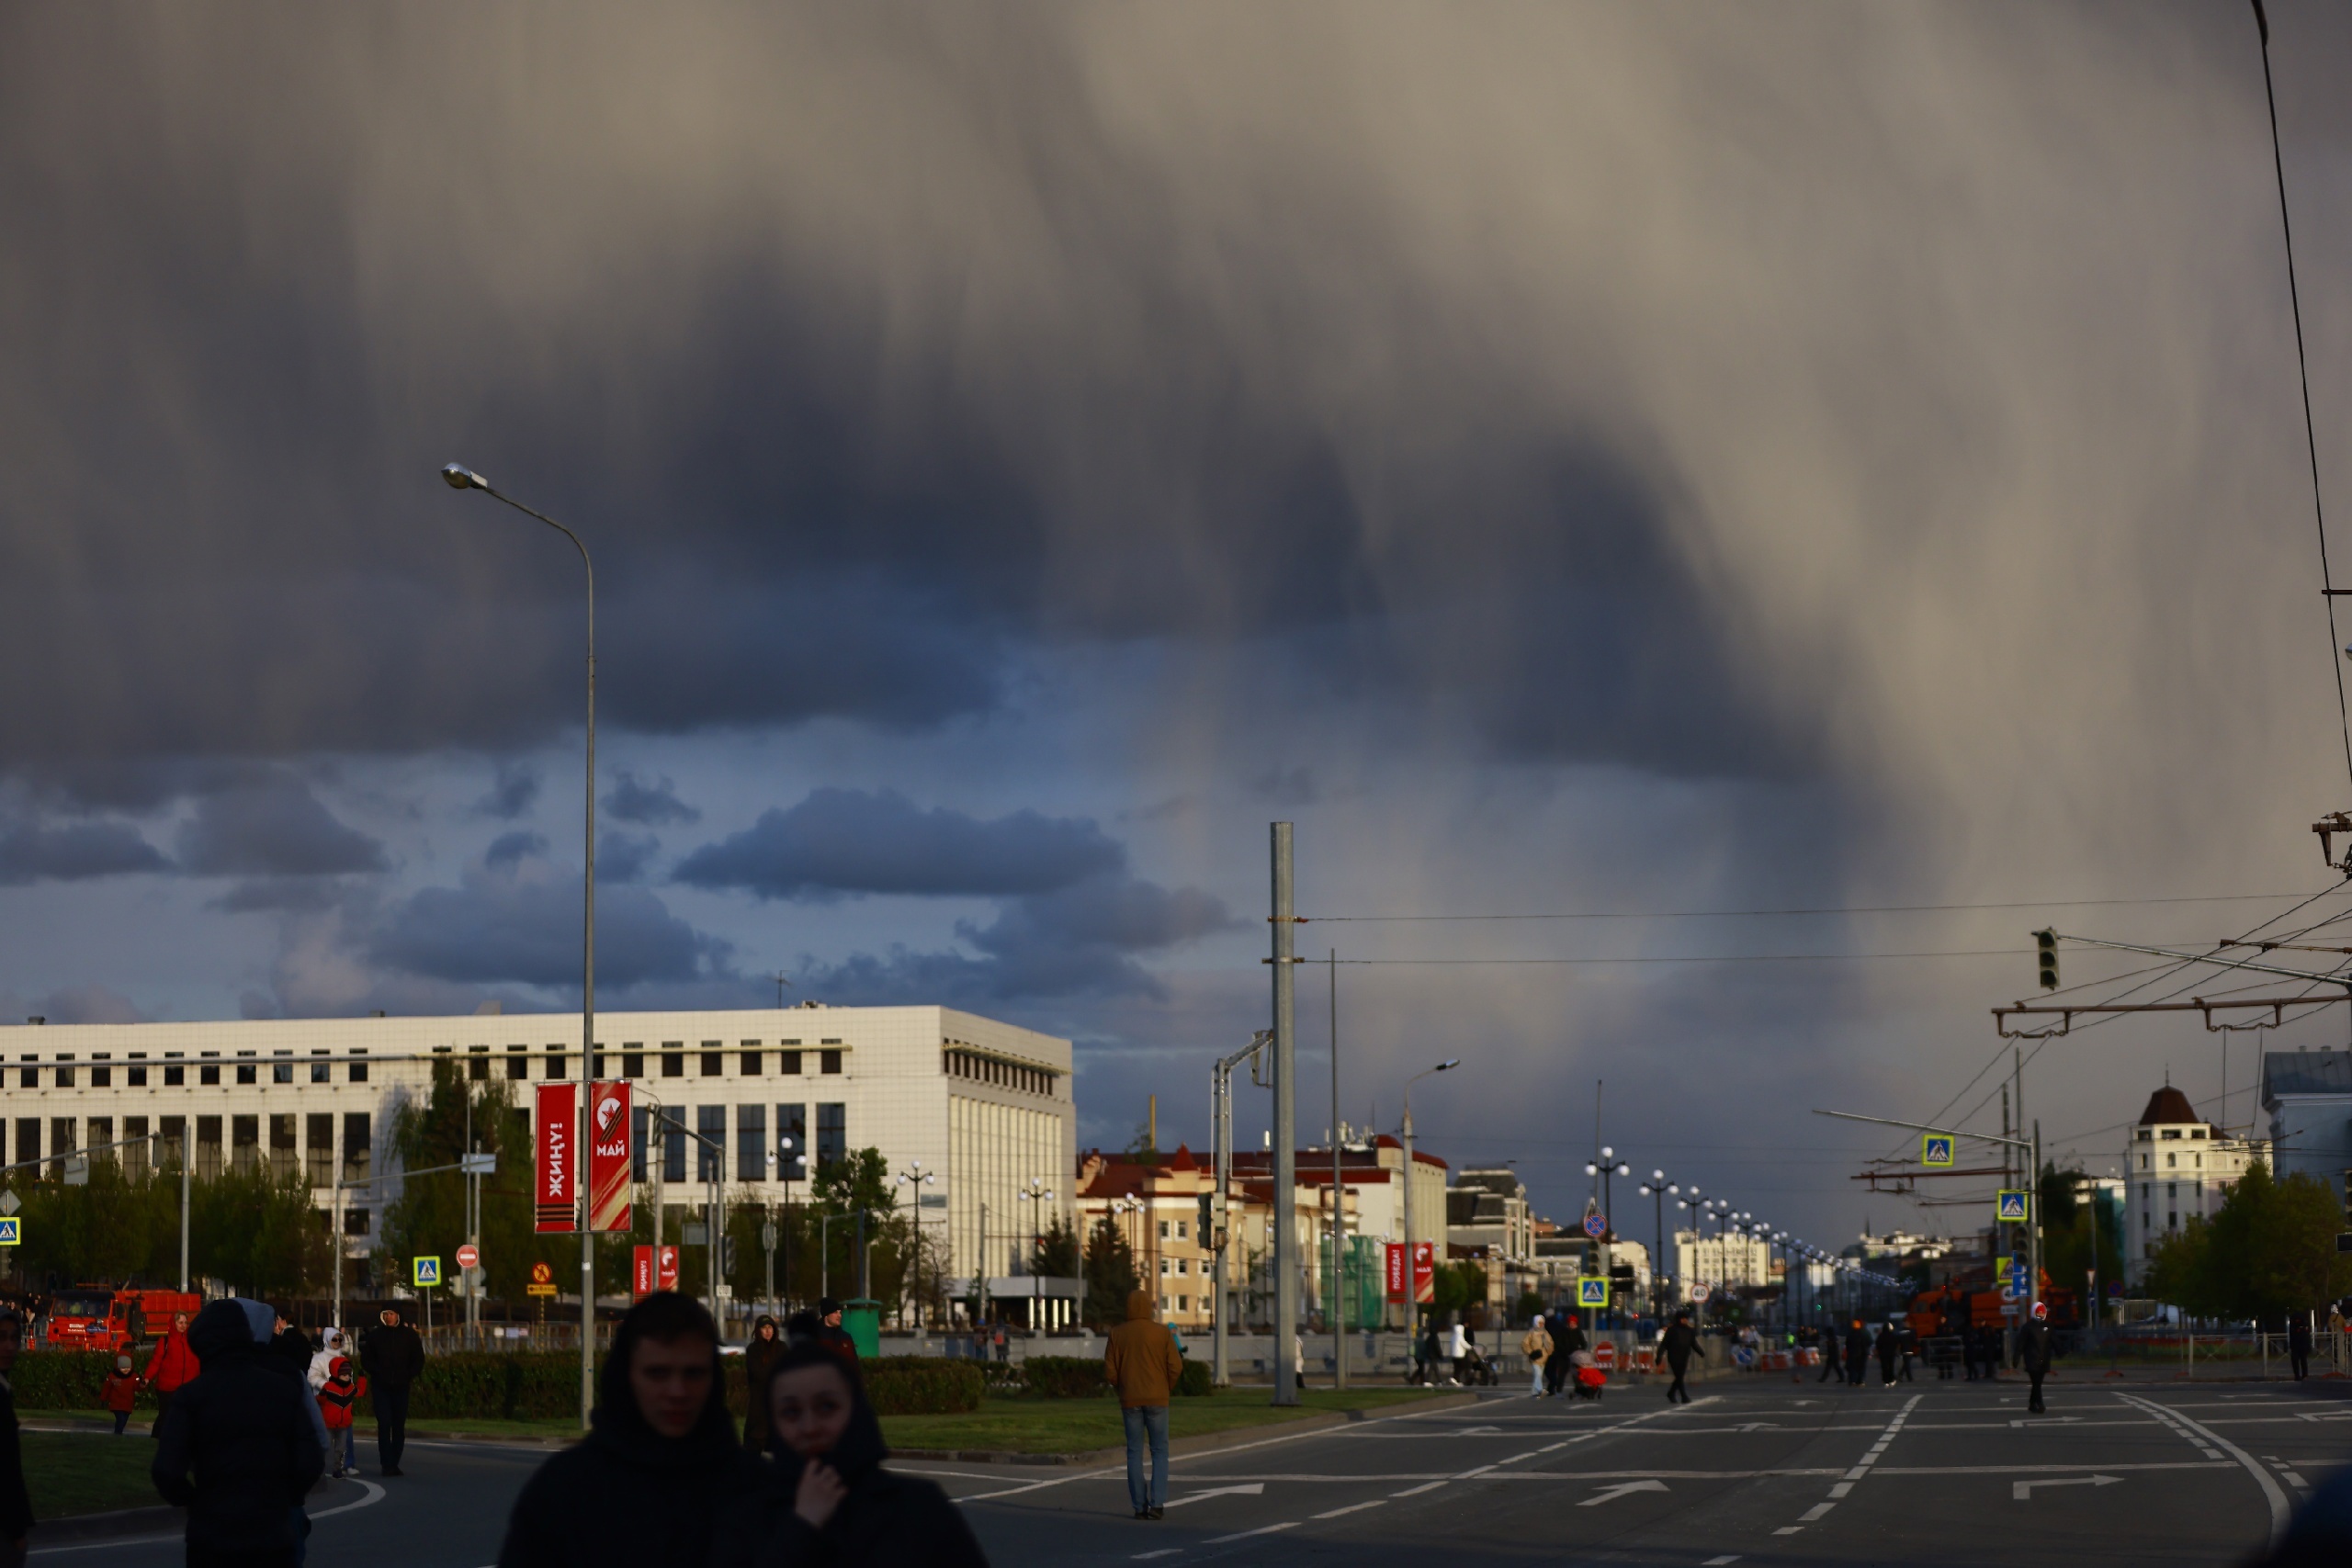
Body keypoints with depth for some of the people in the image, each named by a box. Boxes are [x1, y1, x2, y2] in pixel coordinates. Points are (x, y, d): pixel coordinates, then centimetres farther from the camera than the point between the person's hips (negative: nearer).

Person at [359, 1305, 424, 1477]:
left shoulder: (409, 1335, 5)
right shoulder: (375, 1335, 3)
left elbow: (418, 1359, 10)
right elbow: (366, 1359, 7)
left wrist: (410, 1376, -4)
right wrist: (378, 1373, -7)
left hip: (401, 1387, 1)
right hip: (381, 1387, -1)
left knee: (399, 1426, 4)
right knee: (384, 1424, -10)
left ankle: (394, 1463, 10)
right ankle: (386, 1464, -10)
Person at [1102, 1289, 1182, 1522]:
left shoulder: (1117, 1334, -1)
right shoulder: (1161, 1333, -5)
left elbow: (1110, 1371, -2)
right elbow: (1175, 1367, -7)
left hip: (1130, 1400, 1)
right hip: (1157, 1400, -1)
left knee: (1134, 1453, 8)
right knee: (1159, 1452, 6)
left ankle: (1140, 1506, 7)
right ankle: (1157, 1503, -5)